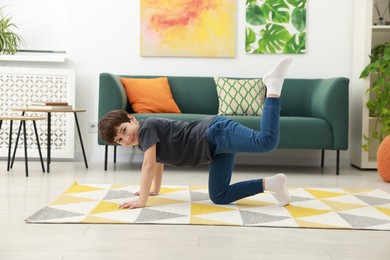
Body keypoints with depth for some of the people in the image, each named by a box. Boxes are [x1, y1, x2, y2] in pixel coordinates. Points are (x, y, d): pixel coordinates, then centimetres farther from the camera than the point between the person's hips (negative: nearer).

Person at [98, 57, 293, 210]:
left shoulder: (147, 127, -7)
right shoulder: (145, 138, 21)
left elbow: (149, 164, -14)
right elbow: (158, 161, 39)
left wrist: (142, 200, -12)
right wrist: (154, 189, 45)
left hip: (217, 133, -9)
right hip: (215, 148, 9)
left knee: (266, 141, -30)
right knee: (219, 197, 3)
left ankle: (273, 85, -8)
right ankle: (270, 183, -3)